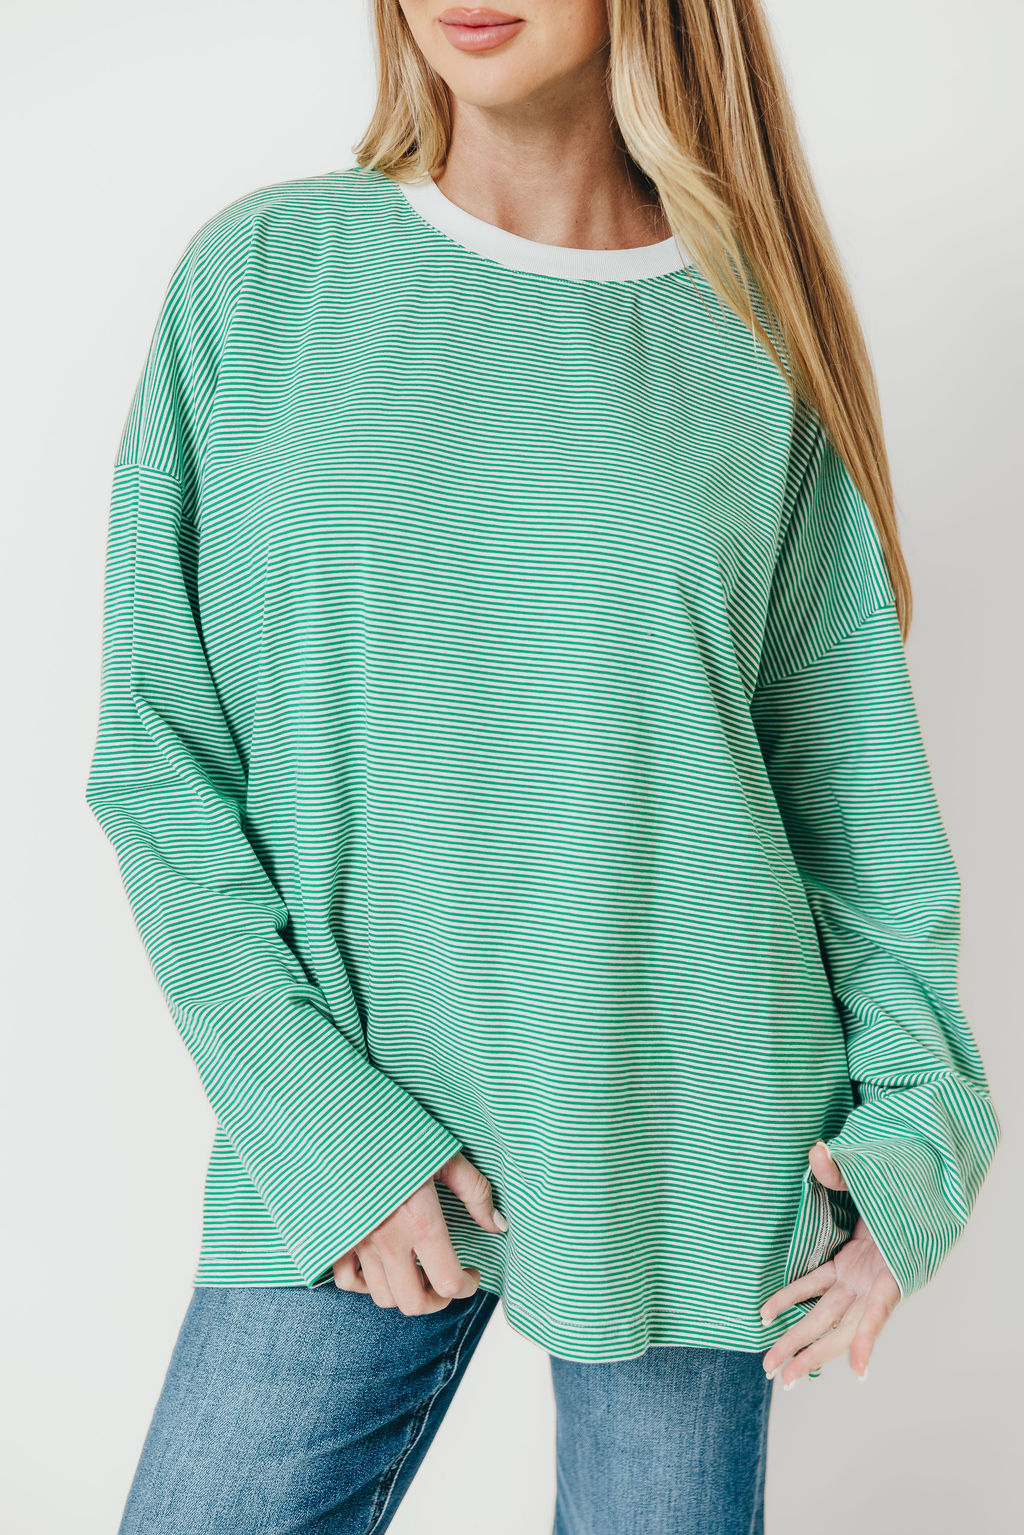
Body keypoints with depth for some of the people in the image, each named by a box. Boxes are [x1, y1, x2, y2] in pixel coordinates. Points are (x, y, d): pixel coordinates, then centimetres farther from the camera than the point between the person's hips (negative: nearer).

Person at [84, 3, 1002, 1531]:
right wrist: (318, 1123, -9)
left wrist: (914, 1120, -2)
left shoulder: (758, 335, 1)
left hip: (690, 1141, 1)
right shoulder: (258, 275, -1)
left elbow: (854, 773, 6)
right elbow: (156, 755, -2)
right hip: (345, 1135, 0)